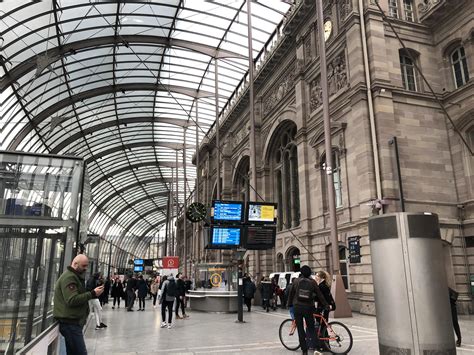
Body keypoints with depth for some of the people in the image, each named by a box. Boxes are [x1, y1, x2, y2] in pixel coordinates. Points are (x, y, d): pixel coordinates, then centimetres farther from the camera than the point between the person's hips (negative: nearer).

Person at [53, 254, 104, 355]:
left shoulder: (74, 276, 20)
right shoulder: (69, 277, -14)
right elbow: (72, 300, -24)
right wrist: (92, 294, -23)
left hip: (72, 321, 10)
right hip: (70, 322, -10)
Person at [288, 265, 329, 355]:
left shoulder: (296, 281, 0)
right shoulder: (312, 282, -2)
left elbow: (291, 293, 6)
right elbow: (319, 295, 1)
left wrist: (289, 304, 18)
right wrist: (326, 305, 9)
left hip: (297, 307, 0)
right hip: (308, 308, 0)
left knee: (300, 329, 7)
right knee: (311, 327, 14)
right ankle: (314, 345, 2)